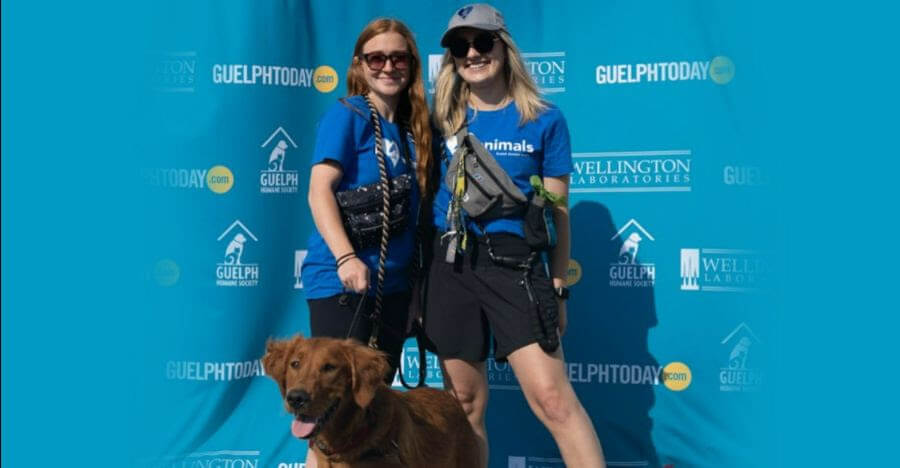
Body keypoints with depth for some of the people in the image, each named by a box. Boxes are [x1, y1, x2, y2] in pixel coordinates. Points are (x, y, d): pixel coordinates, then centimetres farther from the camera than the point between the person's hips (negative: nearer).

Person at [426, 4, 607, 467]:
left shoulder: (543, 120, 3)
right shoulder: (443, 119, 9)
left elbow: (557, 210, 5)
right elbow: (427, 196, 13)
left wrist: (558, 288, 4)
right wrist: (426, 278, 9)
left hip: (513, 261, -3)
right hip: (449, 264, 3)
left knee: (552, 397, -11)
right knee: (465, 403, 9)